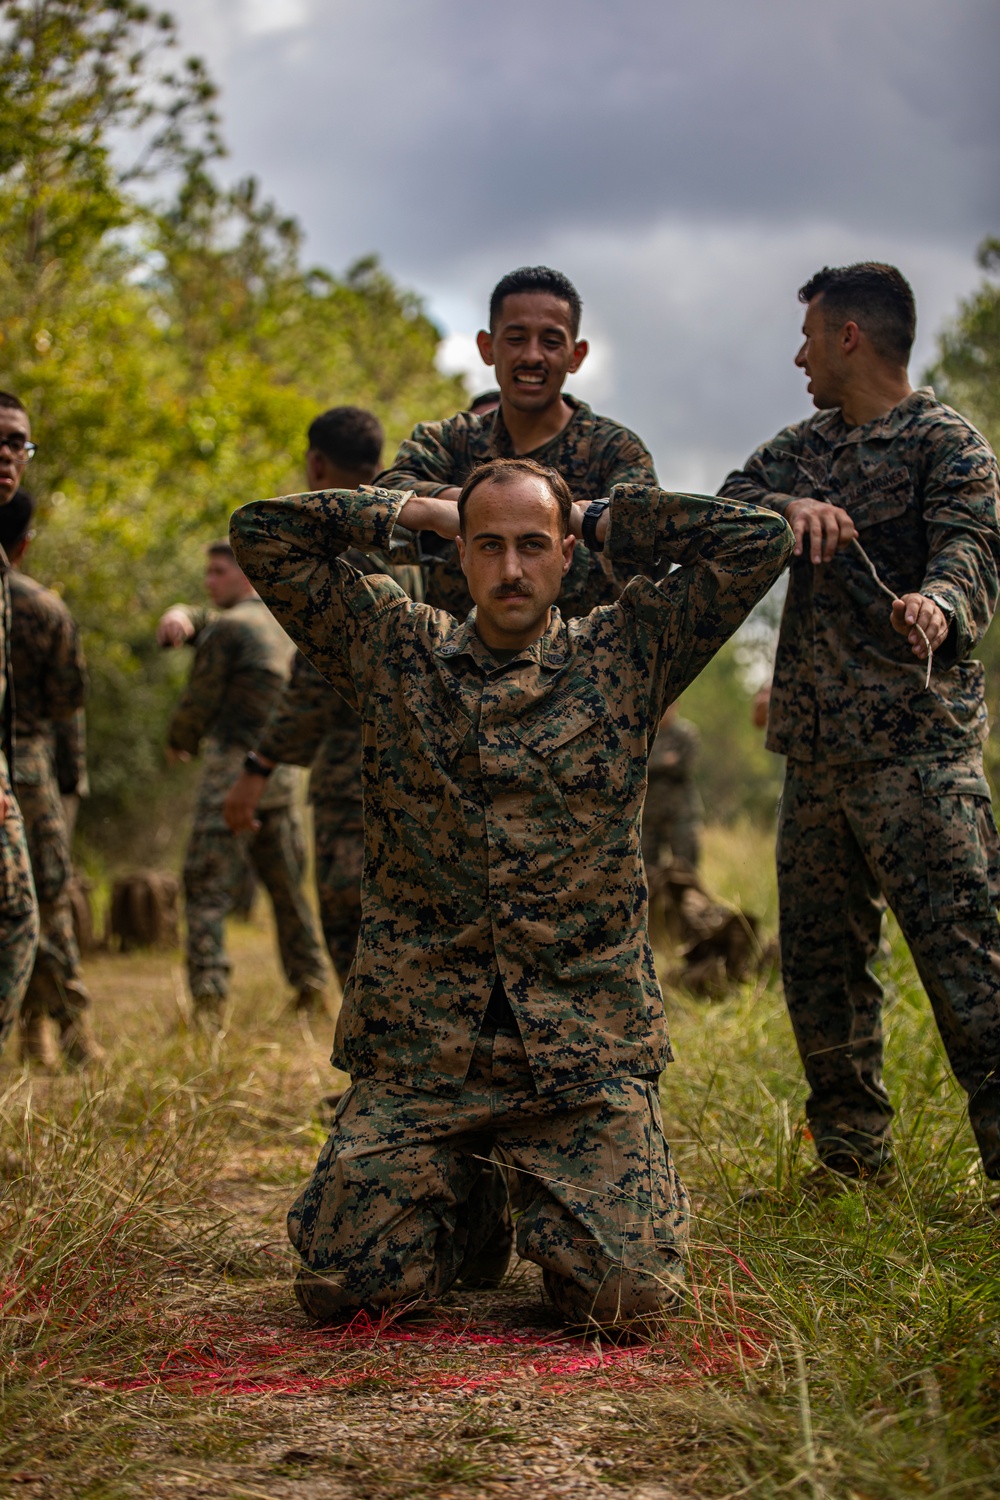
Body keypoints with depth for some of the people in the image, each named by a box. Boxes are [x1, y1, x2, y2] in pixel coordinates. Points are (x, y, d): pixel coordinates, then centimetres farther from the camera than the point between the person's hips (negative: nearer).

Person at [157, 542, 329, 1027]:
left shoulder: (229, 628, -8)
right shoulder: (282, 623, 17)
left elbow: (199, 704, -3)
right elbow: (192, 623, 18)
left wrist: (177, 744, 17)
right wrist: (177, 618, -6)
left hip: (235, 769, -8)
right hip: (282, 772, 8)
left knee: (207, 890, -7)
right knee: (287, 886, 16)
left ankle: (208, 1001, -16)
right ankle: (311, 987, 17)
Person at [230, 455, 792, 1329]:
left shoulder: (627, 656, 7)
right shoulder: (393, 650, 9)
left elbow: (760, 538, 2)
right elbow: (262, 533, 9)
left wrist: (602, 525, 9)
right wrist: (412, 513, 11)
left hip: (587, 1051, -1)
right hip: (418, 1049, 1)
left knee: (628, 1294, -14)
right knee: (342, 1286, -10)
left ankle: (551, 1212, 21)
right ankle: (468, 1210, 23)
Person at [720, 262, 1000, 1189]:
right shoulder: (806, 448, 18)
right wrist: (790, 508, -17)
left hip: (917, 743, -7)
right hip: (816, 746, 7)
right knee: (819, 955, 10)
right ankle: (855, 1155, 22)